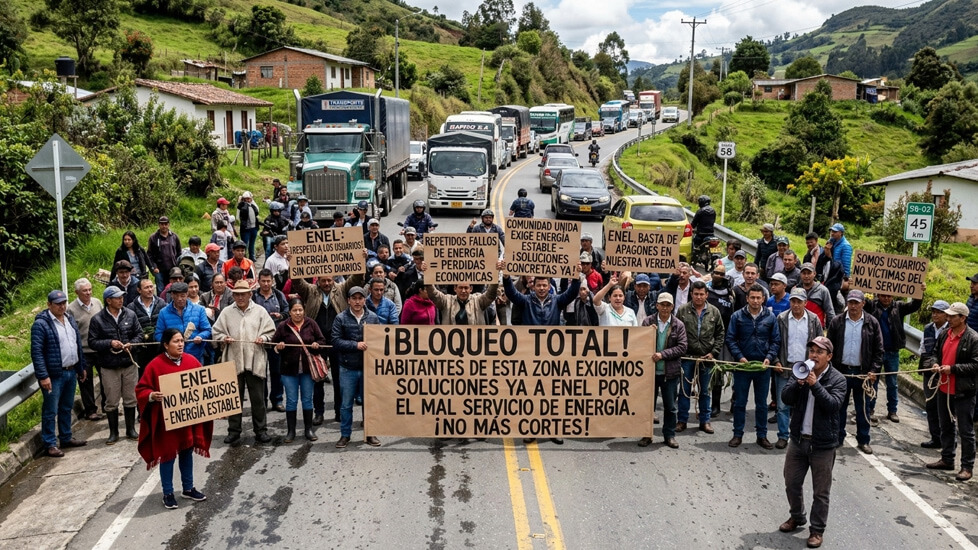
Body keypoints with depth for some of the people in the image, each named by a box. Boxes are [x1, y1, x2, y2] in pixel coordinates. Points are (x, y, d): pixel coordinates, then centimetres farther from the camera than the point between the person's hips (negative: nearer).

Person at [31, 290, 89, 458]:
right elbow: (36, 352, -17)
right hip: (53, 375, -7)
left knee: (67, 408, 18)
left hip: (71, 372, 7)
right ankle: (50, 444, 8)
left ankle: (66, 438, 29)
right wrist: (43, 376, -21)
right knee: (51, 411, 0)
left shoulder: (70, 319, 10)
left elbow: (78, 344, 18)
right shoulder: (41, 324, -14)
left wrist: (82, 367, 18)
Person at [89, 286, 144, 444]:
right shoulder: (98, 319, -6)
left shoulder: (130, 315, 2)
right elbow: (92, 342, -5)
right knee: (111, 401, 5)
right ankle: (113, 432, 18)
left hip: (129, 364, 2)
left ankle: (131, 429, 25)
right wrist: (109, 343, -18)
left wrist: (131, 344, -10)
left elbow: (139, 333, 8)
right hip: (109, 367, -2)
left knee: (130, 399, 11)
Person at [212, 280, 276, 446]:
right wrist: (223, 338, -9)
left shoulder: (260, 311, 7)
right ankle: (234, 431, 15)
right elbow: (217, 332, 10)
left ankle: (261, 430, 15)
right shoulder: (227, 312, 9)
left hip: (255, 361, -1)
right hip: (233, 361, 1)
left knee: (258, 398, 5)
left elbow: (270, 331, 7)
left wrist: (263, 338, -12)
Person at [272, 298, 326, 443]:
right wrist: (278, 347, -16)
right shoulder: (283, 326, -2)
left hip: (307, 368, 1)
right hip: (289, 370, -1)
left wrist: (317, 345, -15)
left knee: (307, 400, 9)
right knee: (291, 401, 5)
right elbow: (273, 344, 5)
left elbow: (323, 342, 5)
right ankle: (291, 431, 14)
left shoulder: (311, 324, 1)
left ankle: (309, 429, 20)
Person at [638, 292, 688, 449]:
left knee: (670, 406, 9)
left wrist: (662, 354, -16)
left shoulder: (678, 325, 0)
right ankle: (647, 435, 20)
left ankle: (669, 435, 21)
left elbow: (682, 348, -7)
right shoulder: (648, 322, 2)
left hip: (670, 372, 0)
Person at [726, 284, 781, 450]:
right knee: (740, 402, 6)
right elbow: (730, 339, -2)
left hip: (763, 367, 1)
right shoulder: (737, 316, -2)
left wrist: (769, 357, -10)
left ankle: (762, 435, 20)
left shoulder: (770, 317, 2)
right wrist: (739, 357, -13)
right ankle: (738, 434, 16)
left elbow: (776, 341, 4)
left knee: (762, 404, 10)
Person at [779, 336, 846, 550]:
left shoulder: (837, 379, -7)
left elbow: (833, 404, -22)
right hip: (798, 439, 4)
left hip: (822, 444, -4)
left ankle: (817, 530, 18)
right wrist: (798, 383, -22)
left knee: (821, 492, 5)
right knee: (792, 483, 16)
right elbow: (786, 398, -6)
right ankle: (797, 517, 38)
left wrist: (815, 384, -28)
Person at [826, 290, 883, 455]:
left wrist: (874, 370, -7)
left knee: (863, 408, 7)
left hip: (863, 372, -1)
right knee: (839, 406, 9)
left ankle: (863, 440, 18)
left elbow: (878, 350, 2)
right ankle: (837, 438, 20)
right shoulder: (837, 321, 0)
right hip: (841, 371, 1)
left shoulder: (872, 323, -1)